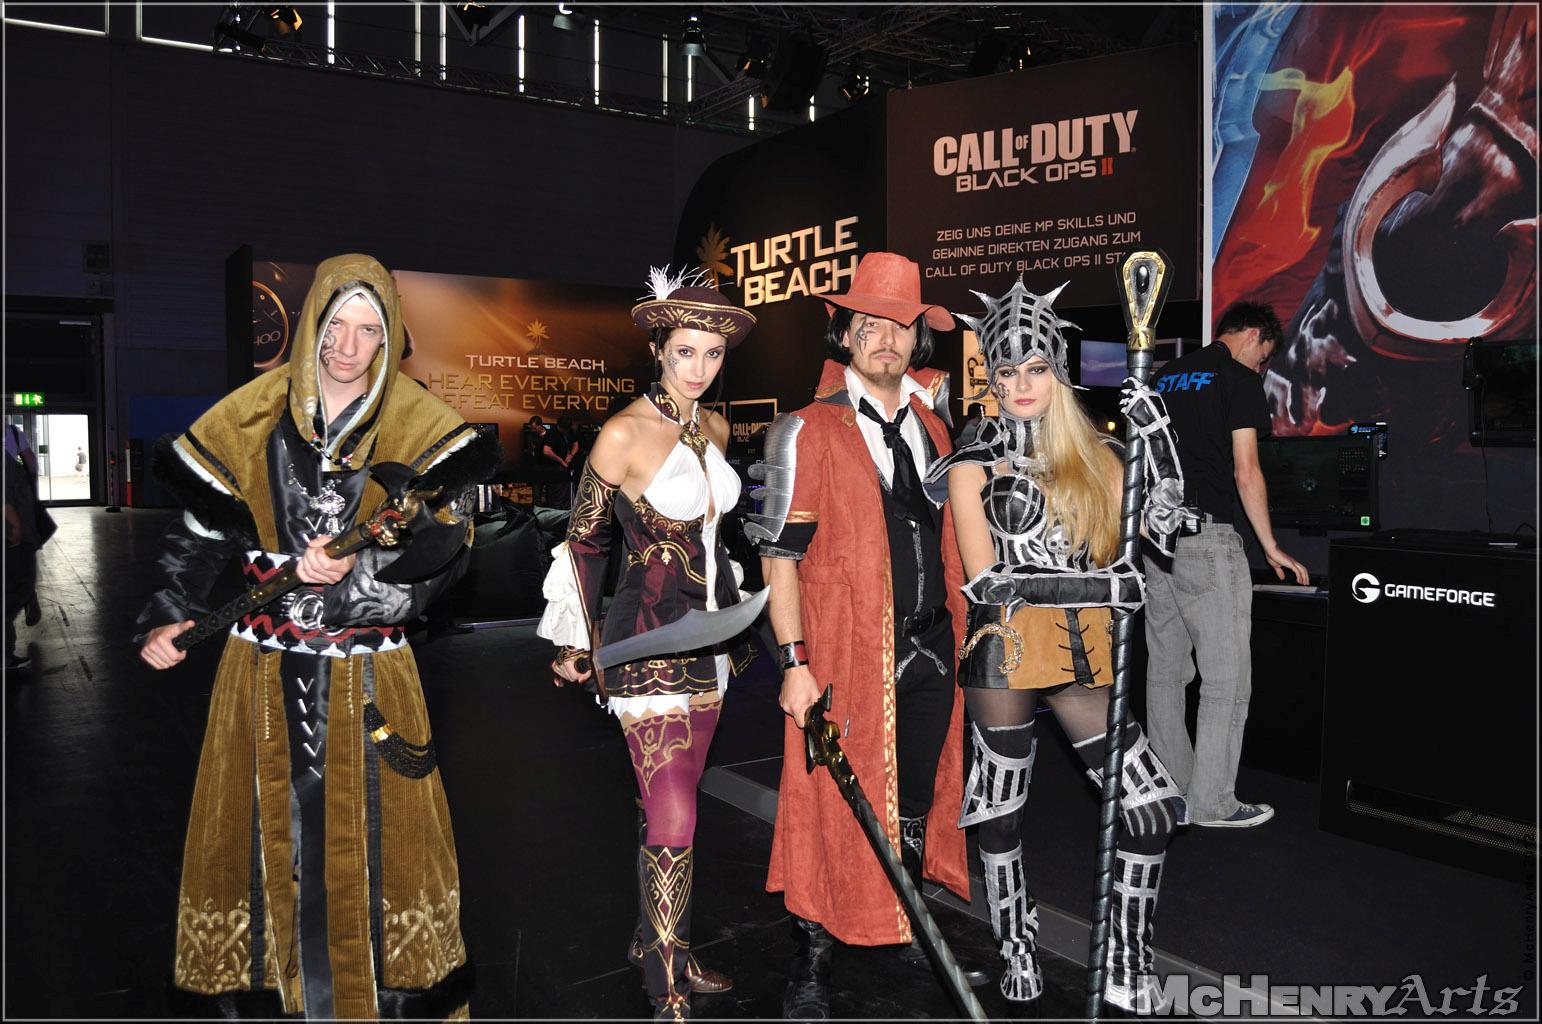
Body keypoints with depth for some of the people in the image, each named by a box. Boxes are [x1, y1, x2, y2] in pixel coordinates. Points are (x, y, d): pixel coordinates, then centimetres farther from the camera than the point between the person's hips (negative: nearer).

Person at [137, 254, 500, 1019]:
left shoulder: (418, 427, -3)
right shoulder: (253, 416, 2)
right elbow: (202, 524, 6)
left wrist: (356, 568, -23)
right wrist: (172, 615, -6)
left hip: (368, 674, -1)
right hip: (266, 668, 2)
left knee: (372, 834, 5)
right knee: (265, 830, 9)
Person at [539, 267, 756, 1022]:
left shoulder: (714, 429, 6)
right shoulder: (624, 434, -14)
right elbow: (584, 540, -6)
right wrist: (576, 643, -1)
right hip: (650, 642, -6)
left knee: (673, 802, 17)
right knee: (671, 817, -3)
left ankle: (658, 944, 33)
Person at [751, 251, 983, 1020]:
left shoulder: (932, 412, 7)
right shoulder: (808, 431, -7)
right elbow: (780, 554, -9)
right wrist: (796, 662, -14)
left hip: (931, 647, 5)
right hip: (848, 653, -5)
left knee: (916, 803, 17)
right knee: (834, 808, 3)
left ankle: (906, 931, 38)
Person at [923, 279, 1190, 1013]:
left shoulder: (1090, 453, 12)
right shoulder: (975, 462, 1)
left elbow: (1160, 521, 4)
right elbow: (986, 580, -7)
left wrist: (1156, 431, -2)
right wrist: (1103, 585, -9)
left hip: (1083, 660, 4)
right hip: (1007, 656, -3)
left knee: (1152, 810, 1)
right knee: (1001, 818, 7)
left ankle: (1127, 977, 19)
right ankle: (1019, 960, 29)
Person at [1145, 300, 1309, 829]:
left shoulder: (1167, 376, 17)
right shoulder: (1240, 381, -4)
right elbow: (1245, 472, -9)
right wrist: (1271, 547, -2)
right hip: (1205, 535, -8)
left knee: (1165, 668, 13)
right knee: (1226, 678, 0)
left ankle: (1171, 790, 21)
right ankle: (1212, 802, 4)